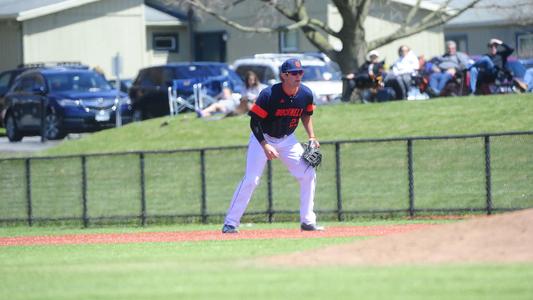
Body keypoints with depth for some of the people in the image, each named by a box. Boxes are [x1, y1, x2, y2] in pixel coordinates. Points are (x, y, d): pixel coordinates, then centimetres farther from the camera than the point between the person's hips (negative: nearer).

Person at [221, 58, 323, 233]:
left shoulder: (306, 94, -11)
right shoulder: (269, 95, -27)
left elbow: (306, 115, 10)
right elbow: (254, 122, -21)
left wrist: (311, 137, -1)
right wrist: (265, 146, -30)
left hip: (287, 140, 5)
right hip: (263, 138, -5)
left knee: (309, 175, -4)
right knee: (251, 180, -15)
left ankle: (307, 222, 6)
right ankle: (230, 223, -9)